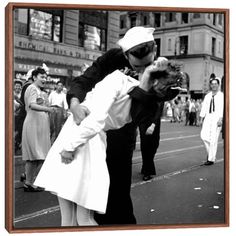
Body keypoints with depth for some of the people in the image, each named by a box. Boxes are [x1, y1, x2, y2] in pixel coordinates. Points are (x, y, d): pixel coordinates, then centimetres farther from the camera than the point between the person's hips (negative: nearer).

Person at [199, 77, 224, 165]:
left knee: (213, 139, -6)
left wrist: (220, 119, -18)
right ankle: (210, 152, 17)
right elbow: (204, 107, 14)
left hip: (216, 118, -4)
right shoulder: (207, 96, 15)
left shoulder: (221, 95, 1)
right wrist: (201, 118, 7)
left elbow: (222, 108, -8)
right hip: (208, 117, 5)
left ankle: (211, 159, 1)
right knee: (204, 136, -6)